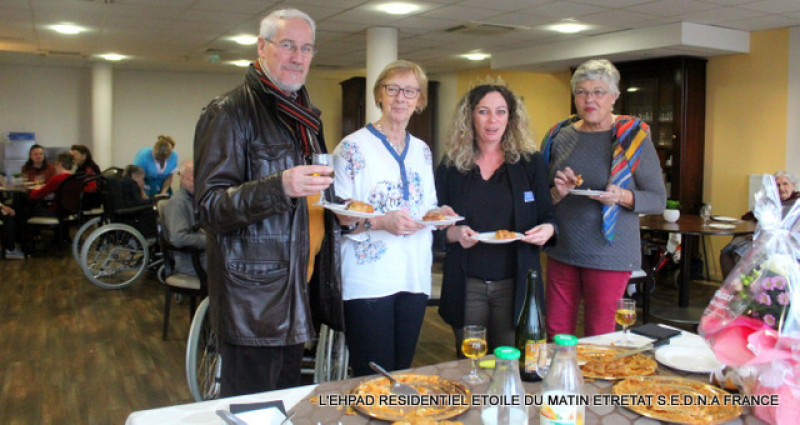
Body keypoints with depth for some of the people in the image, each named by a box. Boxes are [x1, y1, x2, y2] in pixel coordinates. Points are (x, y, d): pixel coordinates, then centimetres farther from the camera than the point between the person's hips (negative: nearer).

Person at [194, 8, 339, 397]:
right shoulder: (229, 112, -10)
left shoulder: (306, 116, 15)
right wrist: (279, 188, -32)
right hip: (252, 294, -7)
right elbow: (209, 205, -18)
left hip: (300, 283, 8)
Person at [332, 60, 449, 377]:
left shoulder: (422, 151, 15)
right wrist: (380, 222, -23)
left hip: (414, 277, 6)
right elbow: (336, 216, -9)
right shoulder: (353, 147, -5)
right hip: (368, 278, -6)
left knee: (402, 375, 13)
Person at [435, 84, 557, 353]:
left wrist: (548, 229, -15)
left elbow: (548, 216, 8)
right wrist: (455, 233, -15)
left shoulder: (531, 162, 4)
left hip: (515, 283, 0)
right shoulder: (451, 167, 4)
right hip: (465, 285, 1)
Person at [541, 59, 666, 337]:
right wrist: (558, 192, -9)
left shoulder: (633, 137, -2)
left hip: (609, 254, -3)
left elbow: (658, 200, -3)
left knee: (599, 340, 4)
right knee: (555, 333, 9)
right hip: (562, 250, 4)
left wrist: (621, 196, -21)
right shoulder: (559, 136, 7)